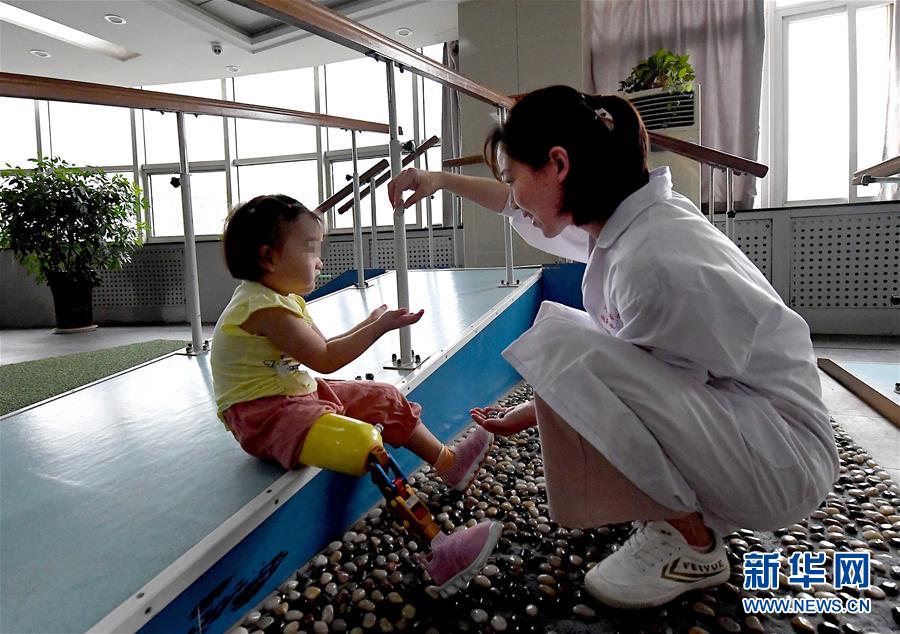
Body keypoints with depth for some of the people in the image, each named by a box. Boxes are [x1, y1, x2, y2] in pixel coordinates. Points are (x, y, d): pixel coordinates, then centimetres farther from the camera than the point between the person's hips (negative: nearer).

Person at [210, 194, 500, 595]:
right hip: (263, 414, -11)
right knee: (366, 443, -30)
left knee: (386, 400, 12)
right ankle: (438, 553, -33)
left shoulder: (282, 299, 12)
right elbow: (325, 359, -21)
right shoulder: (265, 307, -21)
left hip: (297, 395, 11)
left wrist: (368, 324, 8)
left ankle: (447, 463, 27)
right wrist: (380, 326, -15)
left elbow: (321, 349, 16)